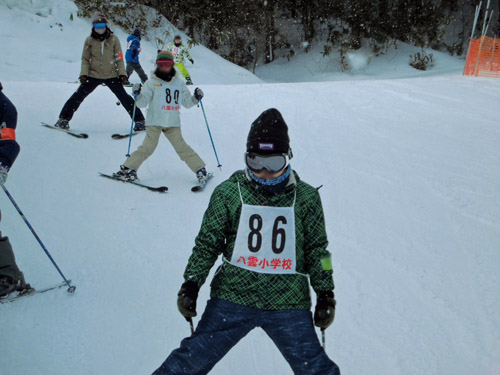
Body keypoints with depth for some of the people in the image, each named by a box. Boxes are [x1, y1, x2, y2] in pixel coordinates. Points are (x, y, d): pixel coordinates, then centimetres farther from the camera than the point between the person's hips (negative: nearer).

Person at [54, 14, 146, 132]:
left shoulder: (113, 39, -1)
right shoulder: (89, 40, 1)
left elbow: (119, 58, 2)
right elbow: (85, 59, 6)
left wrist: (122, 73, -7)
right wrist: (83, 73, -6)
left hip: (111, 75, -1)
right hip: (93, 75, 1)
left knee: (124, 97, -5)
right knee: (78, 95, -2)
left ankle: (139, 121, 5)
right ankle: (64, 119, 10)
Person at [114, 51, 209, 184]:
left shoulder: (179, 83, 9)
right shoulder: (151, 82, 1)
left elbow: (186, 102, 16)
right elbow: (142, 103, -3)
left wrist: (195, 98, -2)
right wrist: (138, 94, -21)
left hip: (173, 123, 2)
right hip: (154, 121, -1)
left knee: (181, 146, -5)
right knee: (148, 147, -9)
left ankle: (200, 169, 4)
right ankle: (128, 169, 2)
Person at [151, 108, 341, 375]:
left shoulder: (306, 198, 1)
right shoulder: (228, 193, -2)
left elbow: (316, 249, 9)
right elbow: (207, 243, 4)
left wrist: (325, 293, 9)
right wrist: (191, 283, -3)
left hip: (289, 305, 1)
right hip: (232, 297, 0)